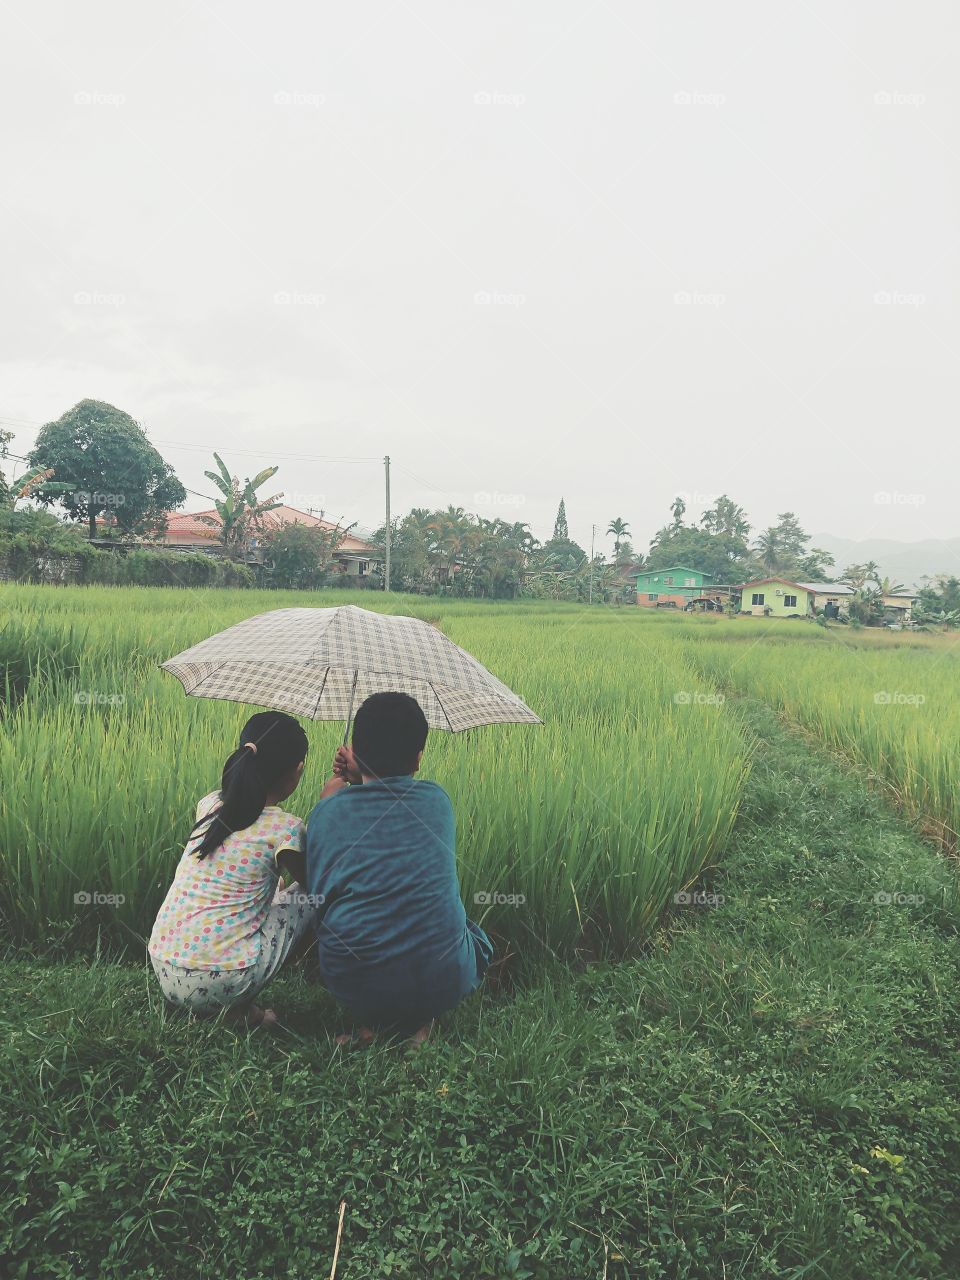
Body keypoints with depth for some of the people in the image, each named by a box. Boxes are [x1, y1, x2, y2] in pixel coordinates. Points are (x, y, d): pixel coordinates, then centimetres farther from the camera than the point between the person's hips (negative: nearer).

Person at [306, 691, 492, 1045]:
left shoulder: (327, 810, -3)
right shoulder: (438, 799, 1)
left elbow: (315, 894, 8)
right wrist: (360, 778, 26)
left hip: (352, 984, 1)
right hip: (442, 983, 0)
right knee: (477, 937, 34)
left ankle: (367, 1023, 11)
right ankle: (419, 1021, 8)